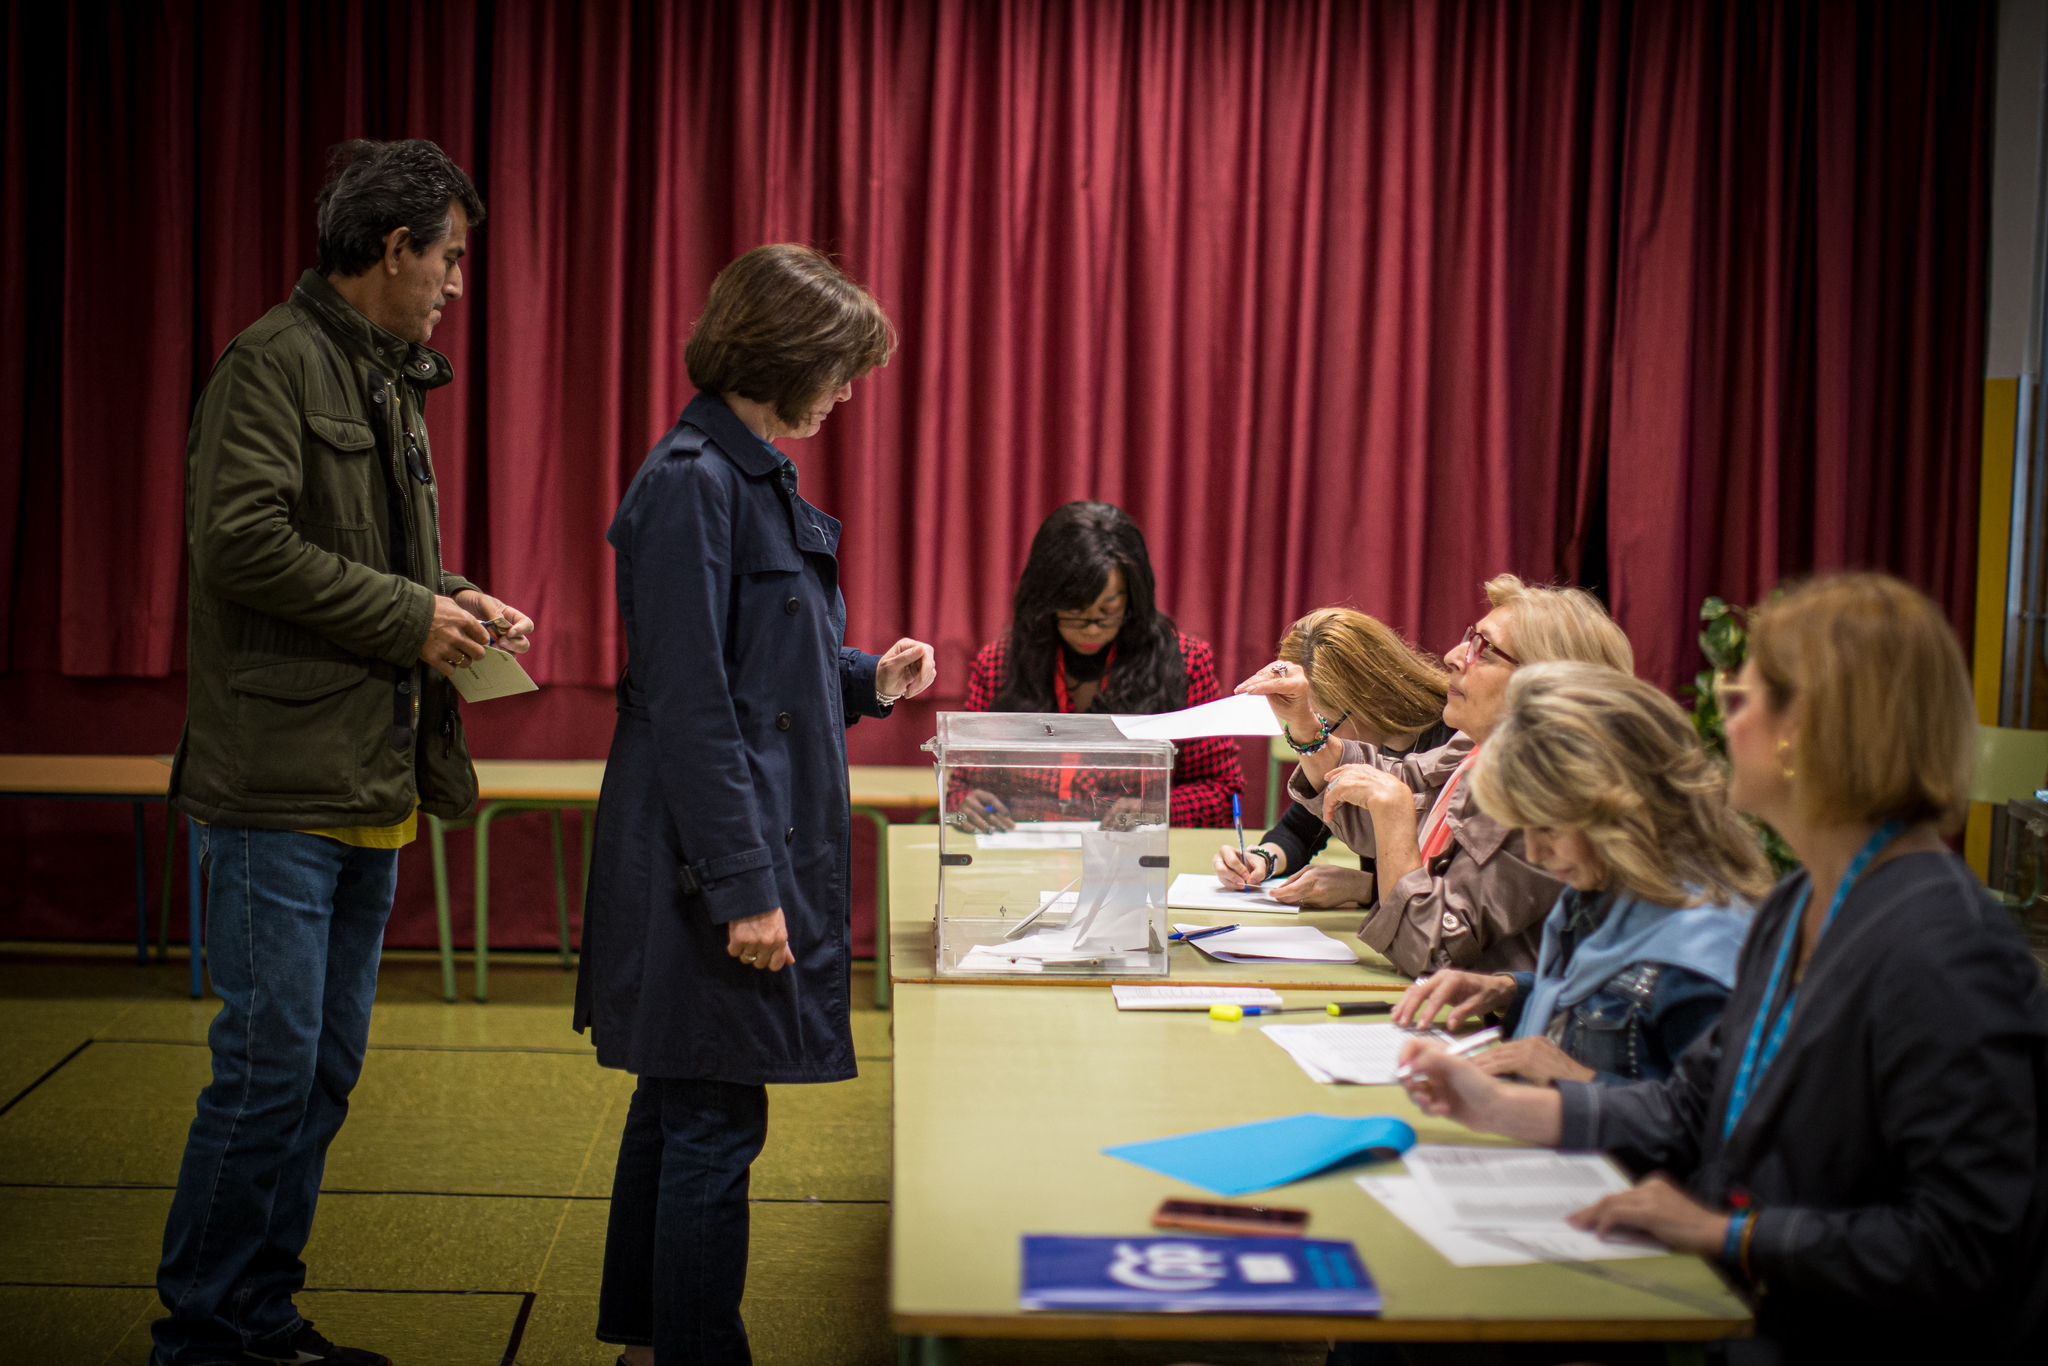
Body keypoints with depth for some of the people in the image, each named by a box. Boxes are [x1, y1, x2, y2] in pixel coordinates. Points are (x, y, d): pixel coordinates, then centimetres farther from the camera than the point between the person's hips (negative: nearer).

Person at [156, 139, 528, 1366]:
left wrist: (450, 601, 6)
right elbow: (243, 541, -20)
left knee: (327, 1071, 13)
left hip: (374, 782, 9)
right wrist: (411, 618, -15)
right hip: (284, 782, -9)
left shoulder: (392, 380, 19)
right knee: (270, 1067, -5)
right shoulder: (275, 364, -9)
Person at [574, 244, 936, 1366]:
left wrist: (866, 681, 6)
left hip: (760, 843, 10)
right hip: (715, 859, -10)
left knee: (678, 1107, 19)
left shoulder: (753, 474, 13)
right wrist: (746, 886, -21)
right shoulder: (690, 483, -17)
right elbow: (690, 705, -21)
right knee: (713, 1125, -1)